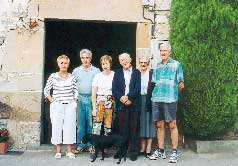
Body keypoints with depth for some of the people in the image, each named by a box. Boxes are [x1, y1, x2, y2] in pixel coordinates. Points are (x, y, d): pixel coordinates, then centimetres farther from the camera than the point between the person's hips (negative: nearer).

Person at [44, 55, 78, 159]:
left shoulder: (72, 77, 5)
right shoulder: (53, 77, 0)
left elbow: (75, 91, 12)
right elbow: (46, 91, 5)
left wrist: (75, 102, 3)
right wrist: (52, 101, -1)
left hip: (70, 106, 1)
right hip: (57, 106, -1)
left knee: (70, 126, 3)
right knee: (57, 126, 1)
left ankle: (69, 151, 14)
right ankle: (58, 151, 13)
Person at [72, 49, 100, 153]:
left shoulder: (96, 71, 7)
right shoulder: (76, 71, 11)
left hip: (92, 99, -1)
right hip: (80, 99, 1)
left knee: (91, 123, 1)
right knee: (80, 123, 3)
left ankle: (90, 145, 9)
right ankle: (80, 145, 11)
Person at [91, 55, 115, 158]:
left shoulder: (114, 75, 2)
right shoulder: (98, 76, 3)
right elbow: (93, 94, 2)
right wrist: (94, 108, -4)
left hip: (110, 103, 0)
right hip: (99, 102, 0)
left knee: (108, 126, 2)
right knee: (96, 125, -7)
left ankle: (105, 149, 12)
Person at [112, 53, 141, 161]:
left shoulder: (137, 73, 8)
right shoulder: (117, 73, 15)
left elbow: (138, 89, -3)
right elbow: (114, 90, 5)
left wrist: (128, 97, -13)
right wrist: (121, 98, -11)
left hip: (134, 104, -1)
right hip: (121, 105, 2)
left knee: (134, 128, 1)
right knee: (122, 129, 3)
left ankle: (133, 152, 8)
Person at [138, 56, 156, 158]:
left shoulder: (151, 74, 3)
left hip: (148, 100, -2)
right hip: (138, 101, 3)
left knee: (149, 122, -1)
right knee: (141, 123, 6)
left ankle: (148, 149, 3)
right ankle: (142, 147, 13)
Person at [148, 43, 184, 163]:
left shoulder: (176, 65, 3)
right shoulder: (157, 66, 16)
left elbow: (181, 84, 4)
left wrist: (180, 86, -11)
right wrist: (155, 93, 9)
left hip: (170, 99, -5)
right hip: (156, 99, 5)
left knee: (172, 125, -2)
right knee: (159, 126, 10)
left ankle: (174, 152, 6)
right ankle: (160, 151, 20)